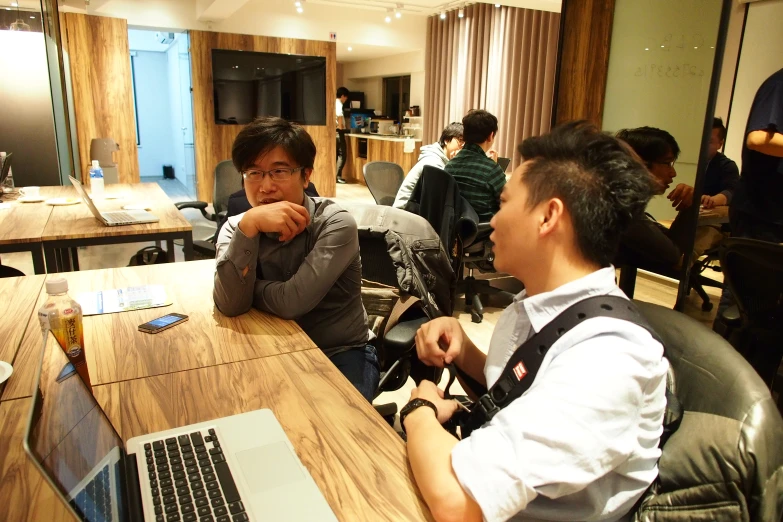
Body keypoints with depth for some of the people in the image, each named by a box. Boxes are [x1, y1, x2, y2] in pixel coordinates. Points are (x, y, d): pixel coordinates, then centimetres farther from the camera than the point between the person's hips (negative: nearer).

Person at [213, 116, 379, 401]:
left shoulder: (335, 223, -17)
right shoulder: (236, 227, -5)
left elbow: (291, 302, -27)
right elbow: (230, 305, -21)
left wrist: (247, 286, -10)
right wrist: (248, 227, -30)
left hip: (341, 355, -3)